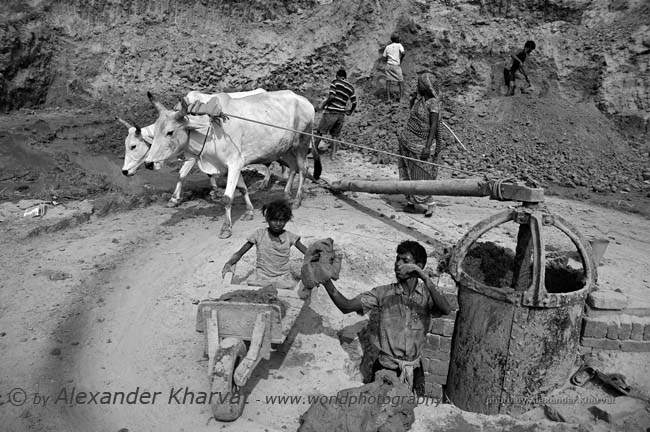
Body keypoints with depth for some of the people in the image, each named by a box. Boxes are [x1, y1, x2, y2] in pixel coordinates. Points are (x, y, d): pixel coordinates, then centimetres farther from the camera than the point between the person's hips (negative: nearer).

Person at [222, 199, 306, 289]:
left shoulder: (289, 237, -2)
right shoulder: (259, 234, -3)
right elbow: (239, 253, 0)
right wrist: (228, 264, -18)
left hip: (283, 281, 0)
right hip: (260, 279, 0)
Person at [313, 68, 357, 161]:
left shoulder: (335, 82, -1)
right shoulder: (351, 88, 13)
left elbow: (331, 96, -14)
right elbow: (354, 103, 14)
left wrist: (322, 105, -6)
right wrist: (350, 111, 31)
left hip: (331, 112, -5)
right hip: (341, 114, 5)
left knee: (320, 132, 4)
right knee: (335, 135, 14)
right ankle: (333, 154, 10)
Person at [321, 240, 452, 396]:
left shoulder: (427, 293, -5)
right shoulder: (383, 293, -6)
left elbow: (446, 310, -25)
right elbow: (346, 306, -14)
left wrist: (424, 277, -33)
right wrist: (326, 279, -28)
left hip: (414, 370, 1)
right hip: (385, 367, 0)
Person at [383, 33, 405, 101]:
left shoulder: (387, 47, 12)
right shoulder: (399, 45, 2)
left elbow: (384, 58, 10)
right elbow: (403, 53, -14)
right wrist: (400, 60, 0)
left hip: (389, 65, 3)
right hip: (397, 65, -3)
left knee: (388, 82, 3)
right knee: (401, 81, 7)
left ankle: (388, 98, -4)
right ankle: (401, 98, 0)